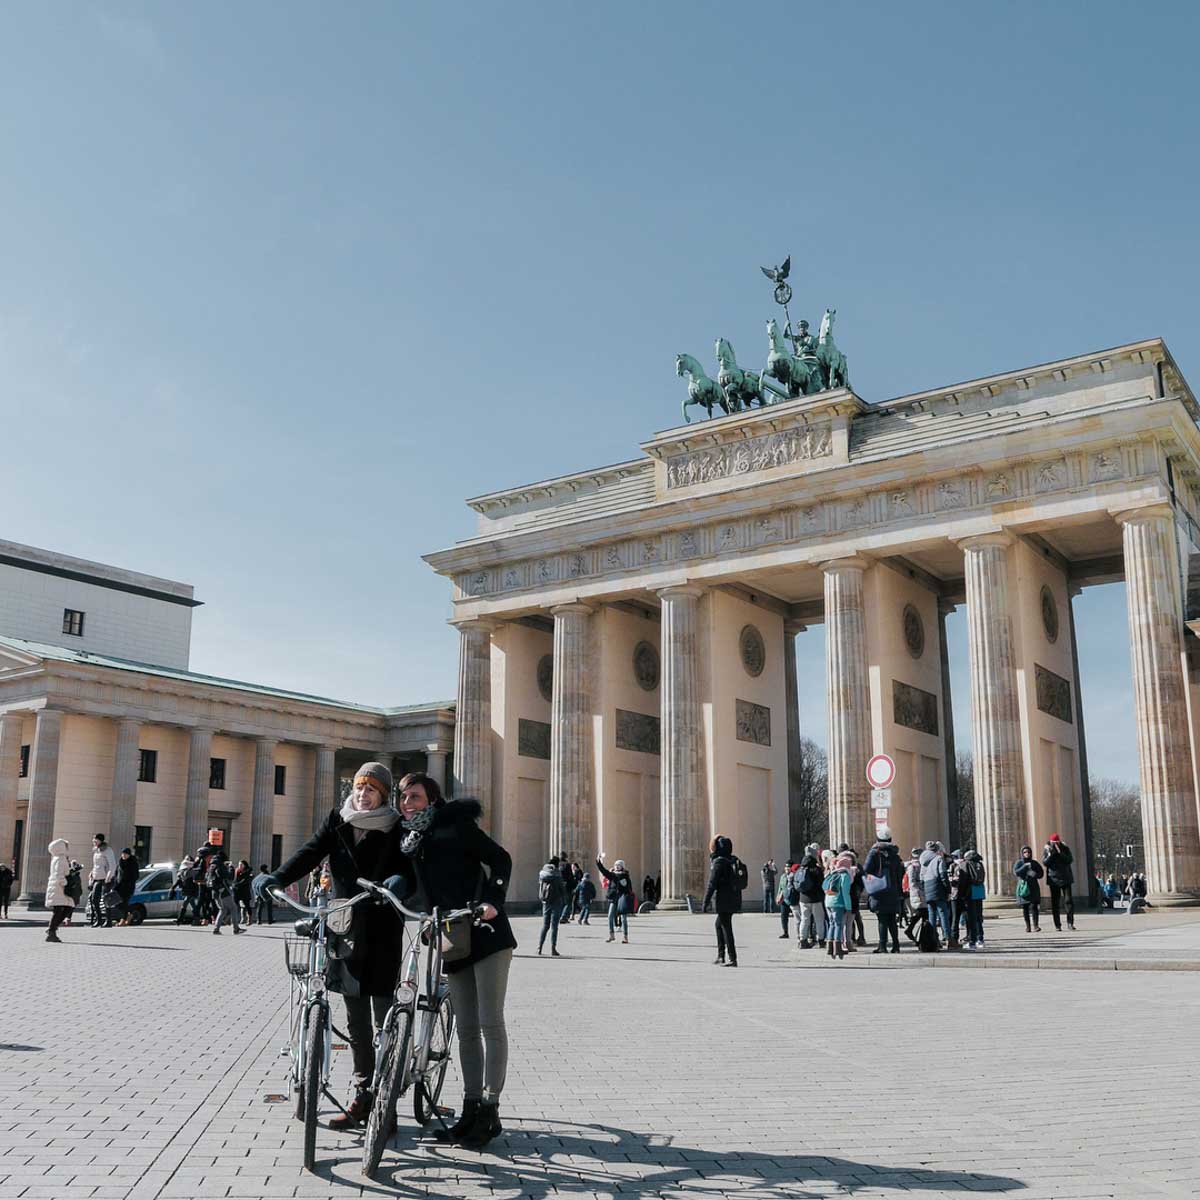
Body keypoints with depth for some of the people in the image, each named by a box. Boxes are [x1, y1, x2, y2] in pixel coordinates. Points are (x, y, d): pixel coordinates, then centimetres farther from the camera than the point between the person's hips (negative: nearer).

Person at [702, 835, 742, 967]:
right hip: (733, 900, 9)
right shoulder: (733, 861, 11)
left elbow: (712, 884, -17)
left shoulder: (718, 862, -14)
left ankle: (732, 959, -3)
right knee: (719, 925, 21)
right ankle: (721, 955, 24)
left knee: (726, 928, -4)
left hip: (723, 901, -9)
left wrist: (705, 903, -14)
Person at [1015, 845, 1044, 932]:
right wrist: (1025, 866, -20)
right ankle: (1028, 926, 8)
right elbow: (1016, 872, -12)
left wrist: (1035, 874, -9)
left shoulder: (1034, 863, 9)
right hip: (1023, 887, 0)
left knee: (1034, 906, -11)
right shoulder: (1018, 863, 3)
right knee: (1025, 908, 1)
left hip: (1033, 887, 0)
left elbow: (1041, 873, 12)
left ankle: (1035, 926, -15)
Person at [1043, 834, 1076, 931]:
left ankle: (1070, 923, -2)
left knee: (1069, 901, -7)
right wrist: (1050, 854, -23)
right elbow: (1044, 863, -8)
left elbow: (1069, 860, -13)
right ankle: (1057, 925, 7)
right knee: (1055, 903, 2)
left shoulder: (1065, 848, -1)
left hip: (1066, 878, -1)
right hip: (1054, 879, 1)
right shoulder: (1046, 849, 0)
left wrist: (1060, 853, -23)